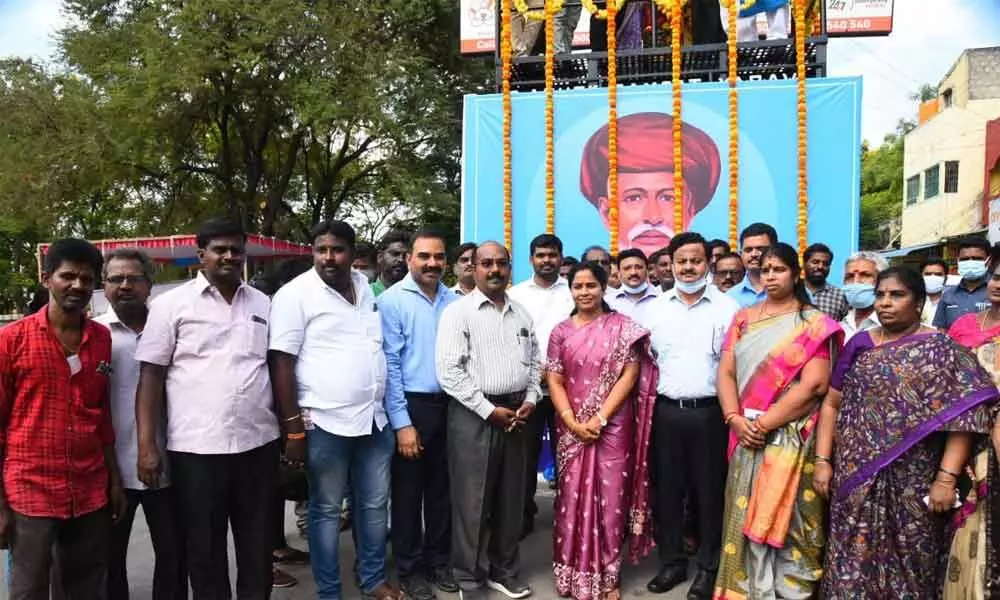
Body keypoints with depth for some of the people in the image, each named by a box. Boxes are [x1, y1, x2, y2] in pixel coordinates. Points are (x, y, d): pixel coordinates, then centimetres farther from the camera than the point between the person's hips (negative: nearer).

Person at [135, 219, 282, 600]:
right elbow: (151, 376, -2)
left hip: (259, 443, 3)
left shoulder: (264, 305, 9)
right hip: (196, 448, -3)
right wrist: (147, 446, -8)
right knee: (204, 550, 11)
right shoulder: (171, 305, -1)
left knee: (259, 546, 13)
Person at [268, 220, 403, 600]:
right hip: (325, 422, -5)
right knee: (326, 510, 7)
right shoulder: (296, 294, -9)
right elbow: (281, 362, -11)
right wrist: (294, 427, -14)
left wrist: (396, 414, 16)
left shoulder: (367, 289, 9)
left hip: (376, 418, 6)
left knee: (375, 504, 15)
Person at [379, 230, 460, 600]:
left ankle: (438, 561, 31)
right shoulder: (392, 300, -8)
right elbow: (390, 363, -10)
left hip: (450, 404, 4)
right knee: (408, 491, 8)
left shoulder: (455, 302, 5)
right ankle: (409, 569, 24)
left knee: (442, 488, 15)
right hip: (412, 404, -4)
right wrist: (402, 421, -13)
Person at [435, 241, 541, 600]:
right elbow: (449, 371, -14)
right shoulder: (458, 311, -6)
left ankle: (504, 571, 30)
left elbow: (534, 363, 16)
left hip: (517, 414, 5)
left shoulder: (522, 314, 12)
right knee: (472, 501, 3)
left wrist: (530, 401, -1)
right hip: (474, 414, -5)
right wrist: (490, 410, -14)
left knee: (511, 498, 13)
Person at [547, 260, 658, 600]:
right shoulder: (561, 332, 6)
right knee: (572, 498, 6)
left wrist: (599, 418, -12)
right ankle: (573, 573, 21)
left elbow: (630, 376, -6)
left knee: (610, 499, 3)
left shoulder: (622, 327, -1)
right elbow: (554, 381, 4)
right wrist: (572, 421, -10)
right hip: (573, 430, 2)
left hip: (613, 427, -2)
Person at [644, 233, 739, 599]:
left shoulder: (727, 308, -2)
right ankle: (672, 562, 25)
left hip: (709, 412, -3)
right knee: (666, 489, 10)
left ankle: (708, 567, 22)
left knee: (709, 491, 6)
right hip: (666, 411, 3)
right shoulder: (656, 308, 7)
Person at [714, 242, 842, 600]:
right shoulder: (743, 319, 11)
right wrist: (736, 420, -11)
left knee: (787, 522, 2)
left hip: (791, 438, -4)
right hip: (747, 437, 4)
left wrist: (764, 424, -16)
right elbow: (726, 372, 5)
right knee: (747, 521, 9)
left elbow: (814, 384, -13)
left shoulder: (814, 324, -3)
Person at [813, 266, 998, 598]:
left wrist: (947, 477, -16)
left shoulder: (940, 349, -1)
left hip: (912, 484, -2)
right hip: (855, 480, 3)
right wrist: (823, 461, 3)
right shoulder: (858, 345, 9)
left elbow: (963, 415, -9)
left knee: (908, 566, 7)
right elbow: (832, 405, 11)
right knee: (852, 561, 6)